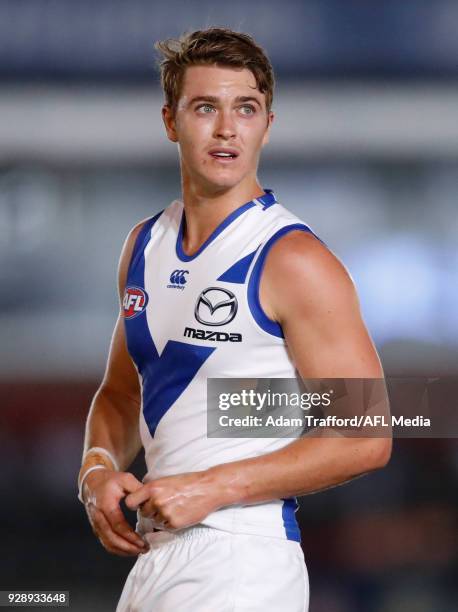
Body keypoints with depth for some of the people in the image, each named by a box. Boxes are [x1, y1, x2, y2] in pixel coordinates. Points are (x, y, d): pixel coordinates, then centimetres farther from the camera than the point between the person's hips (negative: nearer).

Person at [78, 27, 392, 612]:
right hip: (154, 552, 7)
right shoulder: (145, 245, 9)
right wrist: (98, 470, 1)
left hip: (243, 563, -7)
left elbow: (364, 439, -15)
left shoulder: (295, 261, -12)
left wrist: (211, 488, -18)